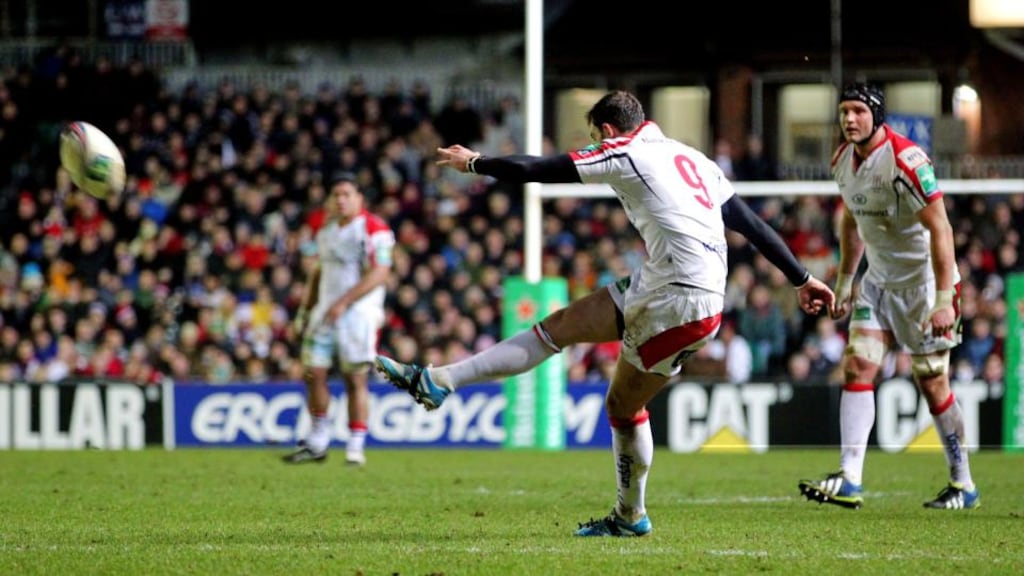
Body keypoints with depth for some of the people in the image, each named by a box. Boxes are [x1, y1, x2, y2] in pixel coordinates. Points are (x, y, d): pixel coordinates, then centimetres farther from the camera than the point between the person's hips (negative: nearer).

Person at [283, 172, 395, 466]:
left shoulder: (373, 230, -9)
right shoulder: (326, 231, 15)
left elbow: (379, 274, -17)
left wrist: (343, 303, -21)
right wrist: (305, 309, 17)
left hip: (358, 312, -7)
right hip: (325, 310, 7)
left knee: (356, 379, -5)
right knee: (313, 373, 2)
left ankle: (355, 447, 0)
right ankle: (318, 442, 12)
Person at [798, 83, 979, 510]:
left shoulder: (906, 161, -23)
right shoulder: (843, 160, 3)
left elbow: (939, 229, -23)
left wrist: (944, 299, -27)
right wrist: (844, 283, 21)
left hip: (922, 281, -7)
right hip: (879, 282, 7)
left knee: (932, 383, -1)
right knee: (857, 366, -6)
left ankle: (963, 485, 13)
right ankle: (850, 482, -9)